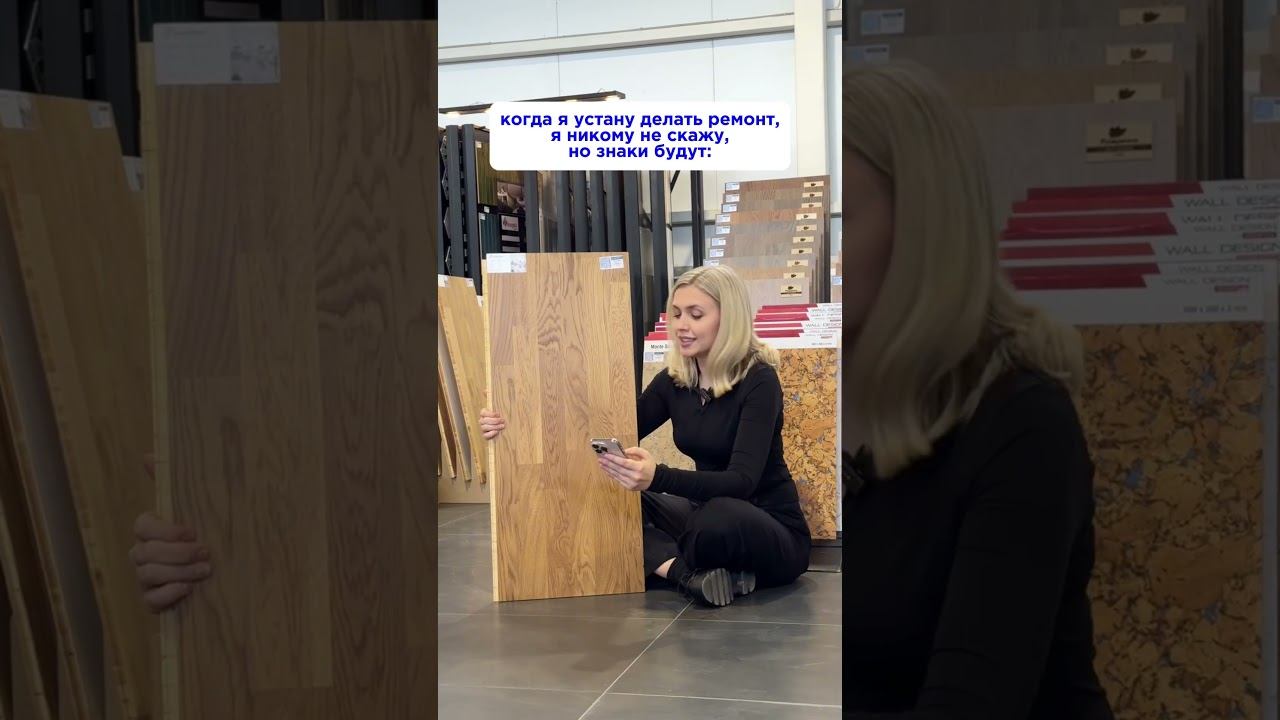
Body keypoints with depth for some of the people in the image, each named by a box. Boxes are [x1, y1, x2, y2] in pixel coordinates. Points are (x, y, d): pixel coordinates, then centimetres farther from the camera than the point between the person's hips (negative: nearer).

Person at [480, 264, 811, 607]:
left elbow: (742, 480, -30)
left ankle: (664, 564, -8)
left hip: (774, 532, -6)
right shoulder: (674, 379, 0)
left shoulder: (758, 380, -19)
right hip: (711, 515, 6)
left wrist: (657, 478, -47)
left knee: (721, 519, -40)